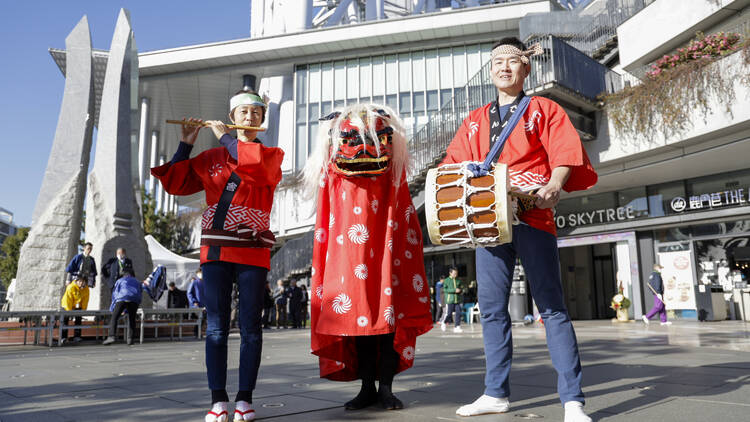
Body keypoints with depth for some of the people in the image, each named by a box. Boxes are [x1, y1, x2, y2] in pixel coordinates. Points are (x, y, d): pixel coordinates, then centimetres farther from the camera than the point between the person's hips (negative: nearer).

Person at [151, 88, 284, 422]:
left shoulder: (273, 155, 8)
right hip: (216, 250, 2)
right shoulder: (212, 158, 16)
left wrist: (224, 137, -5)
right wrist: (186, 145, 7)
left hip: (253, 252, -2)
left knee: (250, 327, 0)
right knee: (216, 327, 1)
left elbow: (256, 165, -17)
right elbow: (175, 184, 15)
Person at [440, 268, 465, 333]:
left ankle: (457, 327, 4)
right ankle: (443, 322, 26)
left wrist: (462, 290, 1)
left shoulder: (458, 280, 12)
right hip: (450, 300, -4)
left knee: (458, 313, -3)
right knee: (448, 313, -2)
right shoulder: (446, 280, -2)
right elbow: (444, 289, -12)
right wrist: (454, 290, -19)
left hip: (458, 300, 4)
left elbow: (462, 287, 26)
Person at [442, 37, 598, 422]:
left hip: (532, 217, -4)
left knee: (551, 306, -4)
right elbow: (454, 161, 16)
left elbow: (566, 151, -2)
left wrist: (554, 185, -21)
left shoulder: (544, 109, 10)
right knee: (491, 308, 5)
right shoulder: (474, 121, 22)